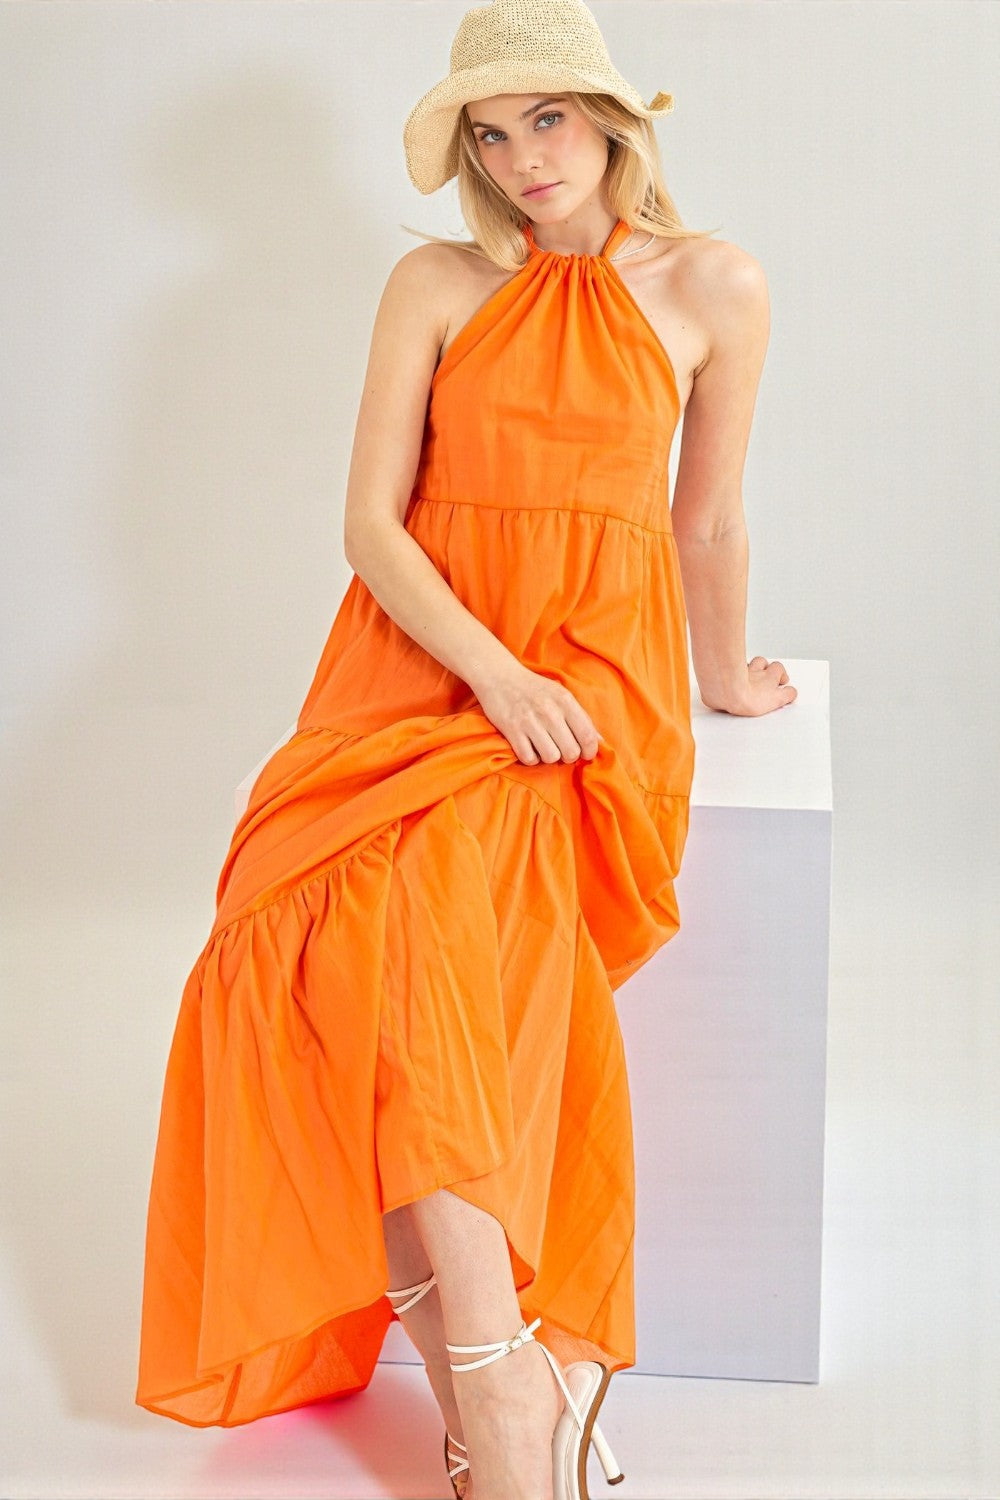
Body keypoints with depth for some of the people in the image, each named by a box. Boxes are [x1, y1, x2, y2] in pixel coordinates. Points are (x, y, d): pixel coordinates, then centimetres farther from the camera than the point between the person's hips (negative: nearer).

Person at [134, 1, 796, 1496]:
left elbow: (710, 523, 16)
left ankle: (476, 1366, -27)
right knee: (338, 913, -29)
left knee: (417, 918, -32)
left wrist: (724, 683, 26)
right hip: (419, 653, 2)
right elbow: (370, 521, 3)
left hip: (596, 668, -2)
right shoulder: (435, 286, 9)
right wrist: (494, 673, -10)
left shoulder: (712, 287, 6)